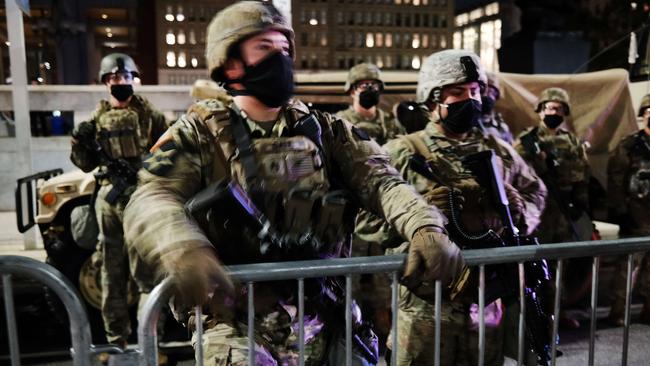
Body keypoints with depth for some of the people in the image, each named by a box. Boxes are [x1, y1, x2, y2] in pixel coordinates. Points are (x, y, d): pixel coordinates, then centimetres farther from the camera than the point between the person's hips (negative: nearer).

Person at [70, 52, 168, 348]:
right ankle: (116, 339, 22)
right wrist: (80, 143, -4)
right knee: (112, 271, 10)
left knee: (146, 270, -4)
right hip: (108, 197, 4)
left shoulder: (148, 113, 4)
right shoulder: (97, 118, 13)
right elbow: (86, 164, 15)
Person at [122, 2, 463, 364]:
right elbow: (150, 200, -14)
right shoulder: (200, 134, -1)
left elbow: (379, 178, -5)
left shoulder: (326, 130, 8)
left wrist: (424, 227, -25)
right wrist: (185, 250, -36)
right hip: (240, 325, -2)